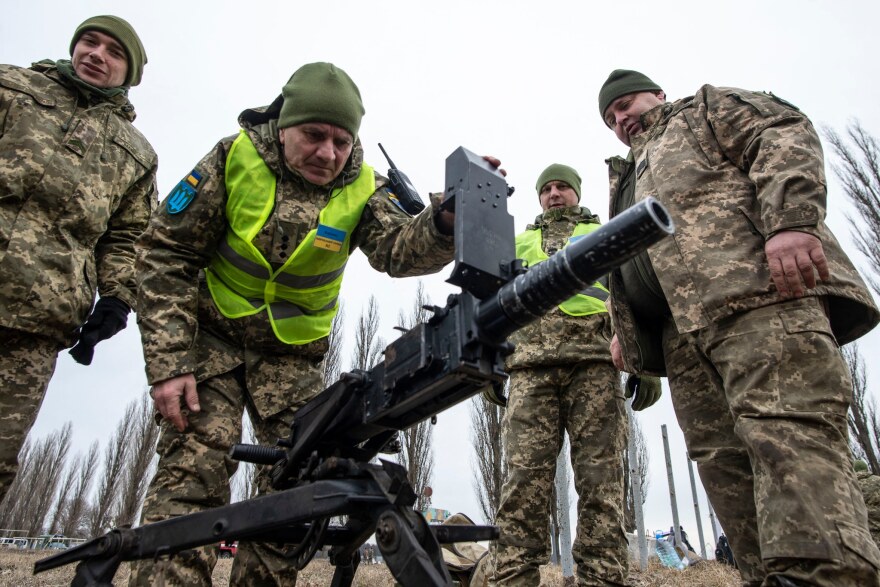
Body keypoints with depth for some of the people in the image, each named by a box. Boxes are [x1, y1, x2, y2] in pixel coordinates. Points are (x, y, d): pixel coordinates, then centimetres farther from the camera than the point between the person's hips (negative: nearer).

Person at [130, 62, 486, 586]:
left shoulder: (363, 189, -9)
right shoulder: (235, 159, -13)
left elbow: (400, 250, -27)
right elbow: (166, 255, -10)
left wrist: (449, 219, -50)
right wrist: (169, 363, -17)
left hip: (293, 356, 2)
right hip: (213, 337, -1)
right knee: (194, 468, -15)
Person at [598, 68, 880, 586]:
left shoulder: (709, 106, 22)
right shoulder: (630, 182, 40)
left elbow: (785, 135, 2)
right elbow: (626, 267, 33)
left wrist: (790, 221, -17)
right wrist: (627, 331, 17)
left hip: (760, 291, -7)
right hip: (684, 334, 7)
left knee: (787, 435, -21)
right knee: (723, 462, -2)